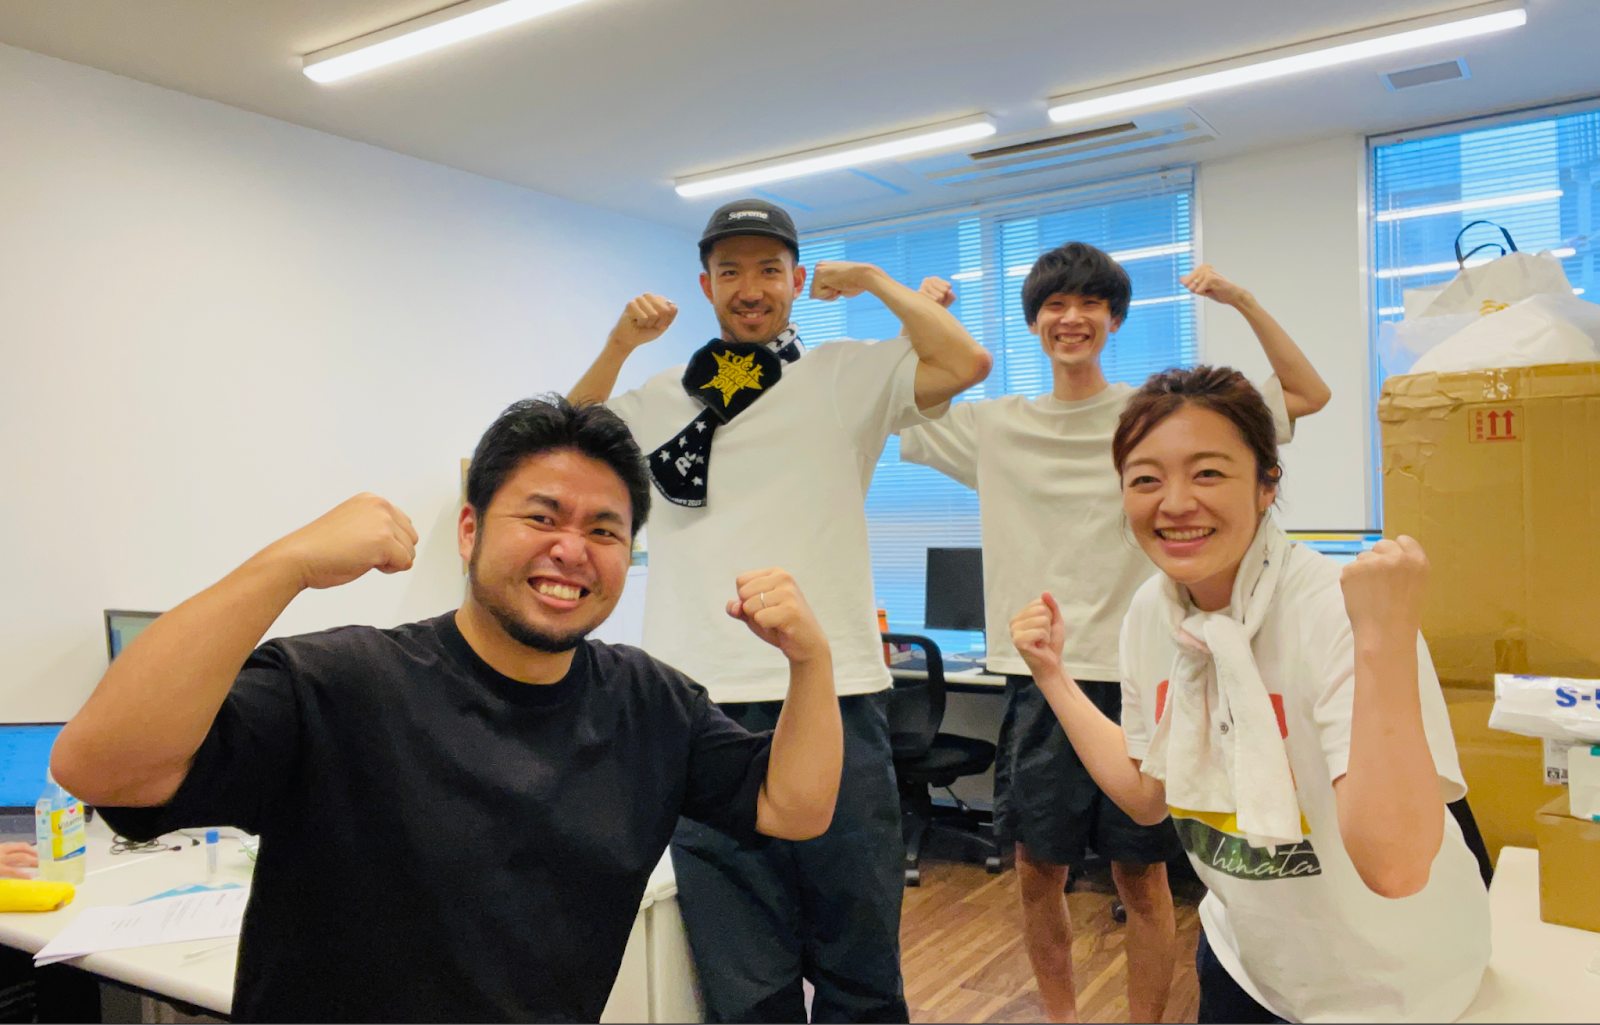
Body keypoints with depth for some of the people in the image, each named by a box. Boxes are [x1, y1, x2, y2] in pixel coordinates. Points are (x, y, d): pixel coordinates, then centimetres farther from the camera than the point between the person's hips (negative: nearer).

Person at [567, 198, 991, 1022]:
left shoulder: (845, 376, 7)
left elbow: (966, 362, -6)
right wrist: (619, 345, 5)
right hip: (705, 705, 2)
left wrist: (871, 281, 4)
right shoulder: (665, 398, 15)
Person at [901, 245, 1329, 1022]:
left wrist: (1241, 301, -4)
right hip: (1038, 678, 2)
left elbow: (1309, 395, 4)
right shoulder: (996, 427, 6)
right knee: (1038, 873, 13)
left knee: (1141, 879, 8)